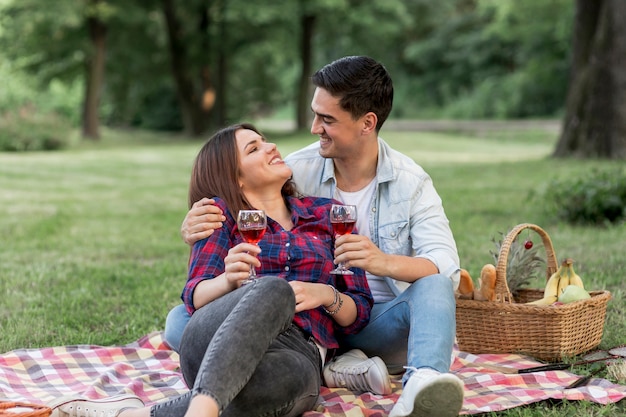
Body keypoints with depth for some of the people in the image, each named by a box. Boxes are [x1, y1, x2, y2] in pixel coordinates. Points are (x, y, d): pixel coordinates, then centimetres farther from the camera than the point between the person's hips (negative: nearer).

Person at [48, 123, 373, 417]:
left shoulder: (326, 213, 22)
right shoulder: (222, 213, 18)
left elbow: (359, 312, 20)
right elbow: (196, 297, 3)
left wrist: (326, 295, -2)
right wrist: (229, 279, -19)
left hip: (299, 355, 1)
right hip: (215, 347, -1)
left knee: (285, 377, -41)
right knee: (272, 290, -38)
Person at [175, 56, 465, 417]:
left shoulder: (411, 182, -4)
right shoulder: (297, 171, -1)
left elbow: (447, 267, -17)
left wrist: (386, 263, -38)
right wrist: (193, 229, -27)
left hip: (376, 323, -1)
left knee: (434, 286, -32)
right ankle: (332, 368, -31)